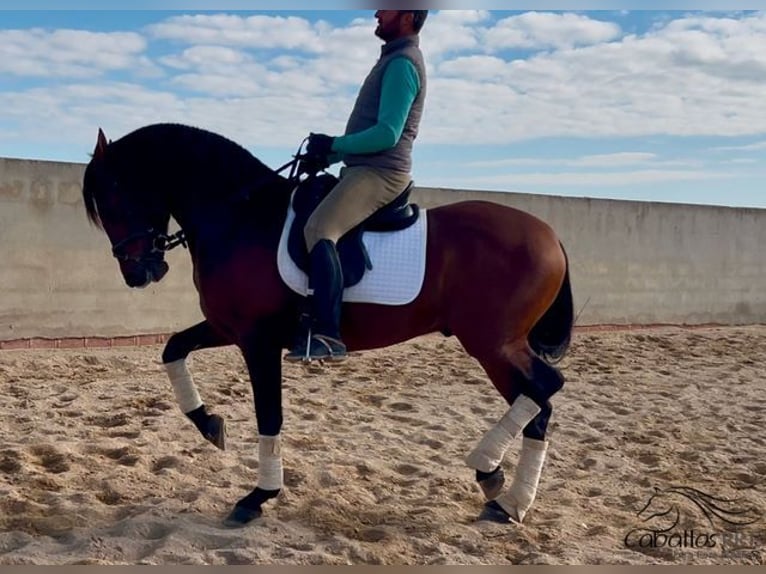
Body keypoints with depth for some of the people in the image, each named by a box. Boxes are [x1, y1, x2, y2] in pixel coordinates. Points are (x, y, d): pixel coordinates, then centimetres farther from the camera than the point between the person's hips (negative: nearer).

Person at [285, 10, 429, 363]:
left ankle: (327, 335, -34)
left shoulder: (402, 64, -10)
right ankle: (305, 314, 18)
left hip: (381, 172, -11)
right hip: (367, 169, 11)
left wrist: (333, 146, -11)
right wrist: (331, 154, 13)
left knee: (319, 230, -28)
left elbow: (387, 134, -20)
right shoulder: (395, 59, 23)